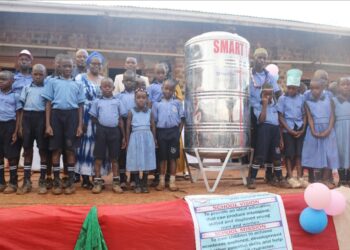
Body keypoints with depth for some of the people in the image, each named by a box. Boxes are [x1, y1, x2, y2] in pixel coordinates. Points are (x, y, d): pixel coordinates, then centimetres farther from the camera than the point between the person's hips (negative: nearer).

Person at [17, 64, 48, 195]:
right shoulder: (26, 88, 13)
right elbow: (22, 107, 11)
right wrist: (20, 125, 5)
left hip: (41, 118, -3)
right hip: (27, 118, 3)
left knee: (43, 149, 1)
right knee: (27, 149, 6)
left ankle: (42, 181, 10)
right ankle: (26, 182, 14)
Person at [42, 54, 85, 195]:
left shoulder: (78, 84, 12)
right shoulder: (52, 82, 9)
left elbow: (80, 106, 9)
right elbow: (48, 104, 5)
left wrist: (80, 125, 1)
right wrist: (47, 124, -3)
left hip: (72, 116, 0)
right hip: (56, 115, 0)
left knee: (70, 149, 2)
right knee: (56, 149, 2)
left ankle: (71, 181, 10)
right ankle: (56, 181, 12)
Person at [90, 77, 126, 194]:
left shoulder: (117, 101, 7)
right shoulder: (97, 101, 5)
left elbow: (120, 120, 9)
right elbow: (93, 118, 9)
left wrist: (124, 136, 7)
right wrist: (101, 126, -5)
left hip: (114, 131, 1)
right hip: (101, 131, 0)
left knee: (114, 158, 8)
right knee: (98, 158, 4)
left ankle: (116, 182, 15)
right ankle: (97, 182, 12)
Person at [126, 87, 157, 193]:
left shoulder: (149, 112, 6)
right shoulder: (131, 112, 2)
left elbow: (153, 127, 10)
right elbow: (128, 128, 4)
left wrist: (154, 139, 9)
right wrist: (127, 141, 3)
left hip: (147, 138, 2)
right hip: (135, 138, -1)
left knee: (147, 161, 5)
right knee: (135, 162, 0)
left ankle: (144, 184, 15)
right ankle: (137, 184, 11)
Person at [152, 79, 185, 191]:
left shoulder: (177, 103, 4)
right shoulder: (157, 103, 3)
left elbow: (182, 118, 6)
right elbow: (154, 120, 3)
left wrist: (179, 132, -3)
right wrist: (155, 135, -2)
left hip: (173, 131, 0)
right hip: (161, 131, 0)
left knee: (173, 157, 5)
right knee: (162, 157, 8)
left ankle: (172, 181, 12)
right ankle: (162, 181, 17)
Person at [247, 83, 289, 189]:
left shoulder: (275, 105, 17)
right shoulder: (258, 106, 1)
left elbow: (278, 119, 19)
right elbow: (261, 119, -14)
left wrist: (281, 136, 16)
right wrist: (265, 105, -12)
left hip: (275, 129, 6)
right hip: (264, 129, -6)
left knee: (276, 155, 10)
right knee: (260, 154, -11)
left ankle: (279, 178, 20)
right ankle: (252, 179, -6)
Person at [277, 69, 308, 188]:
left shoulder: (301, 98, 3)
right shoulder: (282, 98, -4)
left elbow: (304, 115, 7)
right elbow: (280, 116, -5)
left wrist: (303, 129, -4)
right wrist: (290, 130, -10)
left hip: (300, 129, 3)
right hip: (288, 130, -2)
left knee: (298, 153, 6)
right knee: (289, 153, 0)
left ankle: (300, 177, 12)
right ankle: (290, 177, 7)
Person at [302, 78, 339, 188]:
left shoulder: (328, 99, 3)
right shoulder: (308, 101, 1)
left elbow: (332, 116, -1)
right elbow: (309, 118, -2)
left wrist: (328, 130, -12)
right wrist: (313, 132, -12)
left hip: (327, 130, 1)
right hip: (314, 130, -1)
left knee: (328, 154, 0)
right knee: (314, 154, 2)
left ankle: (326, 179, 7)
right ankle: (313, 180, 10)